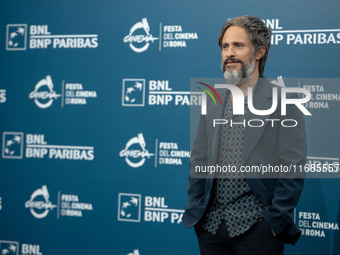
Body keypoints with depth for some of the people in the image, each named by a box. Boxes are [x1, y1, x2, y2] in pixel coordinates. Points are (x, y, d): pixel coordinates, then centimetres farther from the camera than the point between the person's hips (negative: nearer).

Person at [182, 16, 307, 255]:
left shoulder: (284, 101, -5)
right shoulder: (212, 102, 10)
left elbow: (293, 169, -8)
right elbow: (199, 161, 13)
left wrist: (275, 220, -10)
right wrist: (196, 210, 6)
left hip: (256, 226, -4)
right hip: (211, 224, 5)